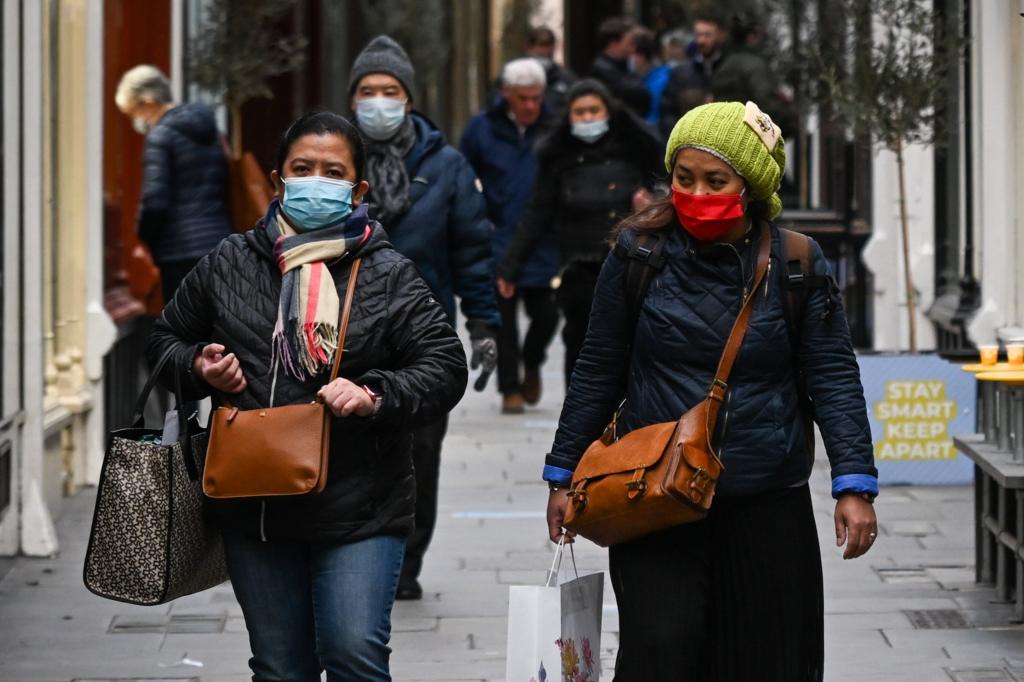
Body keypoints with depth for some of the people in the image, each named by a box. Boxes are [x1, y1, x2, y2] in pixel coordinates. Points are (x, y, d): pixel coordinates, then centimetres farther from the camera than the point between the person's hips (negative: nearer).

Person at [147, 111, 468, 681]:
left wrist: (374, 396, -19)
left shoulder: (389, 276, -1)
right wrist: (199, 368, -2)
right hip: (254, 506, 3)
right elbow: (167, 340, 20)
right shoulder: (229, 264, 7)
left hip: (359, 510, -3)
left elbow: (444, 367, -3)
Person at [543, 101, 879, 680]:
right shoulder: (639, 253, -1)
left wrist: (855, 484, -11)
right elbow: (600, 371, 7)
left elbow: (833, 377, -1)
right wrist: (565, 474, 9)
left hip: (768, 508, 1)